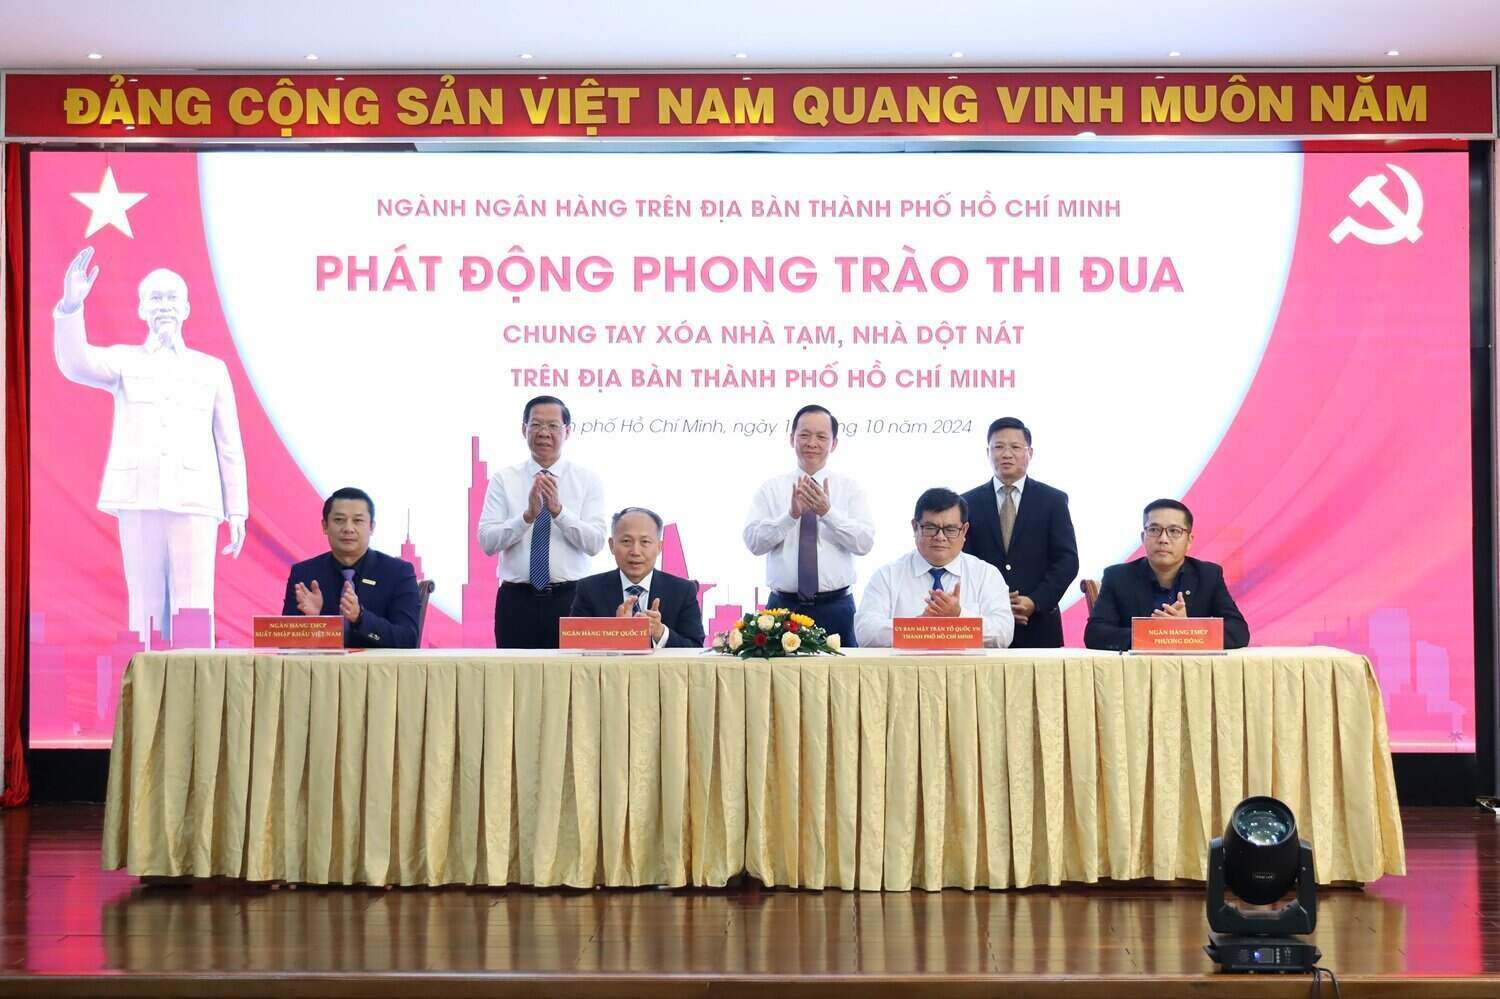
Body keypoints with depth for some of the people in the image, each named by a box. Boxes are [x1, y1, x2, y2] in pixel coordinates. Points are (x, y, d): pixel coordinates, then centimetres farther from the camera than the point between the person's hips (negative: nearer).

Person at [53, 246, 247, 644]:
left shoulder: (212, 369, 13)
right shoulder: (124, 360, 12)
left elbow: (230, 447, 12)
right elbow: (76, 364, -11)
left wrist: (237, 512, 7)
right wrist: (71, 307, -28)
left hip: (195, 502, 0)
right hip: (139, 501, 0)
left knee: (194, 612, -7)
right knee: (146, 609, 0)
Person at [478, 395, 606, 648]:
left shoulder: (588, 480, 4)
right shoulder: (503, 480, 4)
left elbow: (595, 542, -7)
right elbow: (487, 541, -6)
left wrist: (558, 511, -21)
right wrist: (528, 515, -21)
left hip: (570, 599, 0)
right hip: (517, 600, 0)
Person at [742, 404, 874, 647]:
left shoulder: (850, 488, 7)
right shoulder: (770, 489, 7)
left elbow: (865, 542, -5)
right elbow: (753, 541, -5)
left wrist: (828, 512, -19)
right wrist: (791, 515, -19)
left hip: (835, 608, 0)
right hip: (783, 606, 0)